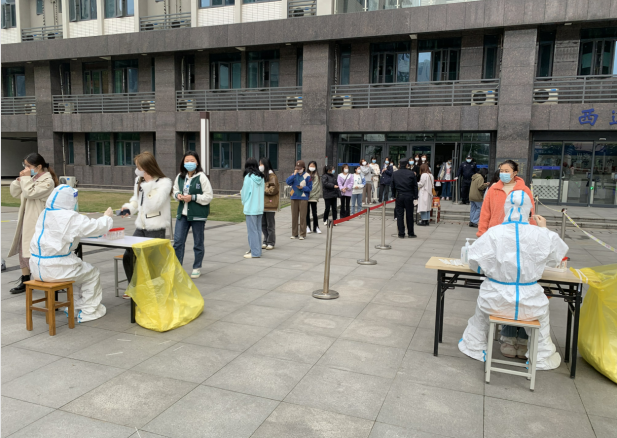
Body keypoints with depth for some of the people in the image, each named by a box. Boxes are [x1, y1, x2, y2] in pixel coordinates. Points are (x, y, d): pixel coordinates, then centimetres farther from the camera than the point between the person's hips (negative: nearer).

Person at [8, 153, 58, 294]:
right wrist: (20, 179, 2)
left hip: (38, 223, -9)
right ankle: (24, 281, 27)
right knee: (23, 251, 15)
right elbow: (14, 193, 15)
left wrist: (26, 178, -15)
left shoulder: (47, 181, -13)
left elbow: (30, 193, -23)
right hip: (26, 221, 9)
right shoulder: (31, 179, 12)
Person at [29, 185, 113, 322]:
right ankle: (89, 312, 17)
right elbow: (96, 227, -12)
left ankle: (75, 308, 36)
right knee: (92, 274, 13)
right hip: (55, 269, -8)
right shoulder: (71, 217, -16)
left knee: (77, 269, 31)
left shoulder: (44, 214, 10)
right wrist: (107, 217, 8)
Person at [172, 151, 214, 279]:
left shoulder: (202, 177, -9)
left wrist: (193, 197, -18)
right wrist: (177, 195, -2)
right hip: (182, 213, 5)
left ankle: (197, 268, 22)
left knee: (198, 243, 7)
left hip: (198, 215, -4)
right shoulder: (180, 177, 7)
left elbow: (209, 196, -10)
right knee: (178, 241, 1)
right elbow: (175, 190, 21)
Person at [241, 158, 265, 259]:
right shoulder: (261, 177, 5)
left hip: (251, 208, -7)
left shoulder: (249, 177, -12)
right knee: (257, 229, 15)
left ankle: (255, 252, 0)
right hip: (260, 207, 7)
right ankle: (257, 249, 22)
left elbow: (245, 192, -8)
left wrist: (244, 202, 12)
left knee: (252, 230, -1)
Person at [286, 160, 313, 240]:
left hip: (303, 198, -3)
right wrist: (294, 174, -12)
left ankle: (302, 234, 4)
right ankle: (294, 233, 15)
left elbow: (309, 188, -1)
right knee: (294, 216, 6)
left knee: (303, 216, -2)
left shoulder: (307, 176, -2)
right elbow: (288, 182, -6)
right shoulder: (294, 174, 9)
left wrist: (302, 188, -16)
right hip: (294, 198, 3)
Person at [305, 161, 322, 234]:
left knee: (314, 213, 2)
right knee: (307, 212, 6)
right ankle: (307, 227, 15)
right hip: (306, 196, 1)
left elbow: (318, 186, 0)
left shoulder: (317, 176, 4)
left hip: (314, 197, -1)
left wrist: (318, 195, -8)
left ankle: (316, 227, 11)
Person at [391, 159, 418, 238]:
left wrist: (394, 195, 19)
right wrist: (415, 197, 7)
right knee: (409, 215, 8)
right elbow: (415, 186, -1)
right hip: (409, 196, -1)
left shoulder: (395, 174, 1)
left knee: (399, 215, 6)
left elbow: (392, 186, 6)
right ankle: (410, 233, 16)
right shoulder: (411, 173, -5)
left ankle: (401, 234, 6)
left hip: (399, 196, 1)